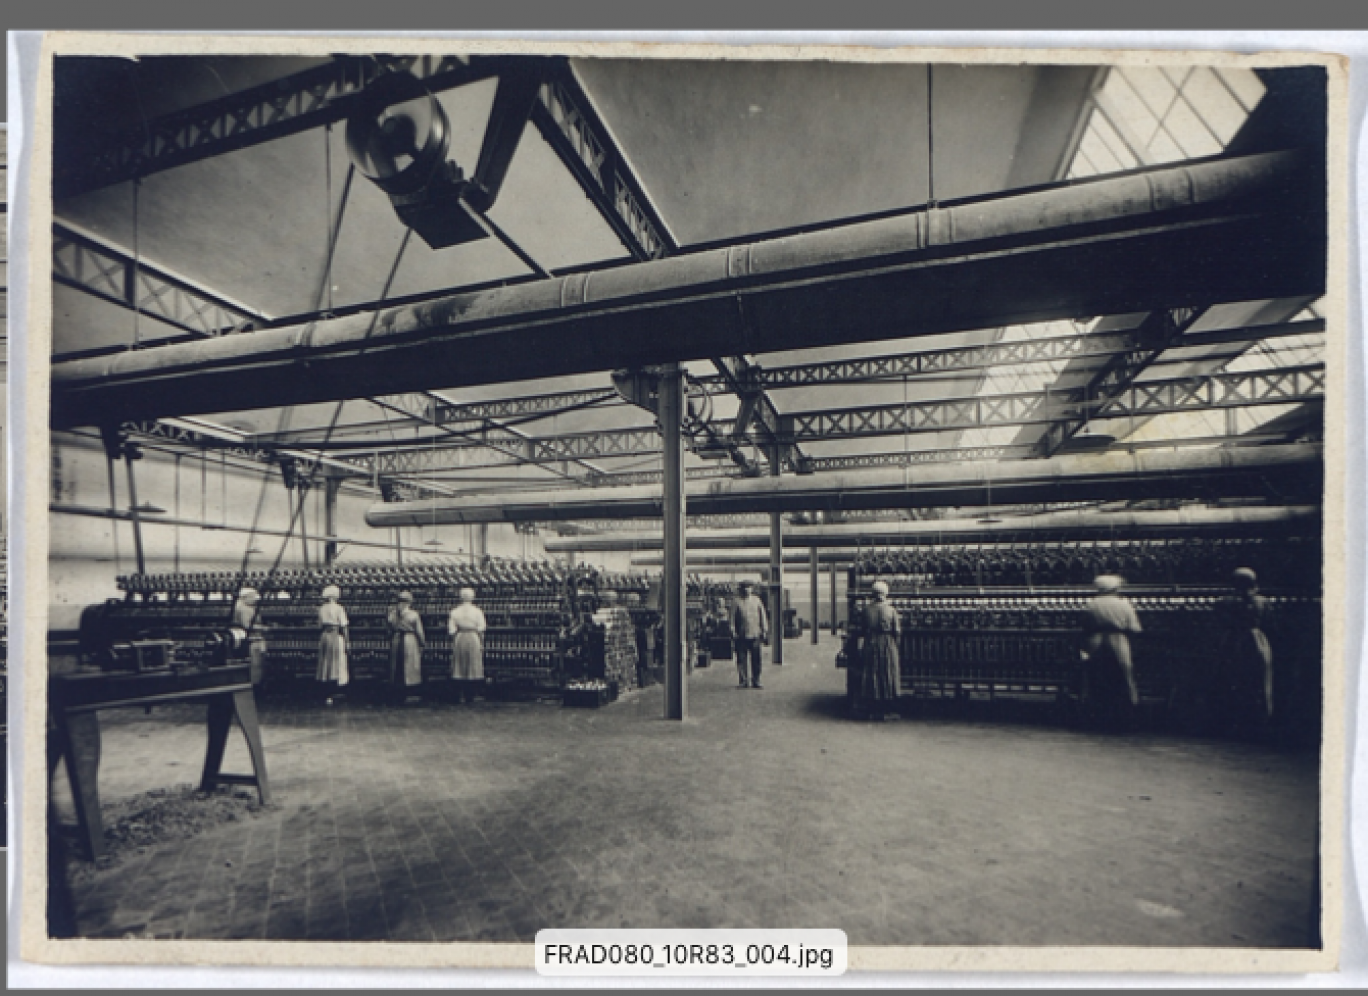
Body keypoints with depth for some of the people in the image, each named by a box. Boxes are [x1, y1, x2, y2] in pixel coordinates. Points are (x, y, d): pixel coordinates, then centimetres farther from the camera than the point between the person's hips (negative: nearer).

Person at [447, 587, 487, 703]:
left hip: (459, 640, 2)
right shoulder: (477, 611, -3)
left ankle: (460, 696, 8)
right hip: (473, 639, -2)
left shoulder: (454, 612, 1)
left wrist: (453, 643, 9)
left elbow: (451, 631, 0)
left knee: (459, 669, 8)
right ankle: (470, 696, 5)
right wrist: (482, 644, 2)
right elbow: (481, 630, -5)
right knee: (473, 668, 4)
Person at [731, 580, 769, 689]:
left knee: (756, 659, 0)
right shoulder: (737, 601, 2)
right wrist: (733, 631, -3)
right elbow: (732, 617, 3)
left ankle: (755, 681, 10)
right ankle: (744, 680, 11)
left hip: (755, 635, 2)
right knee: (741, 659, 1)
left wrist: (764, 631, 8)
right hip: (741, 635, -1)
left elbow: (763, 616, 13)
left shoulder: (757, 601, 10)